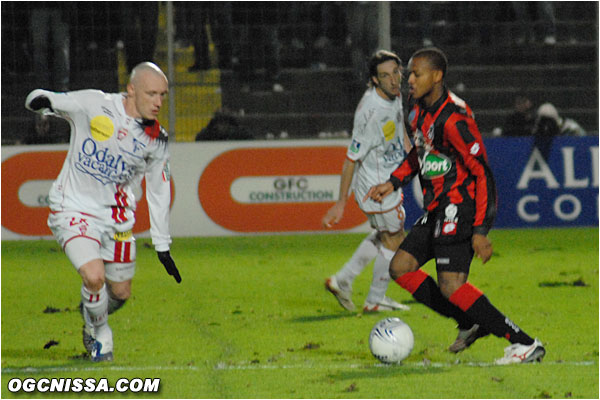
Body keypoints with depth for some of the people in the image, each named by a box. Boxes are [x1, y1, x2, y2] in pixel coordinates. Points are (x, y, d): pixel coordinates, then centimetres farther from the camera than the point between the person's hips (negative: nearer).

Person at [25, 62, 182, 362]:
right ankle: (100, 335, 8)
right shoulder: (94, 105, -14)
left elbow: (159, 190, 9)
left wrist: (162, 246, 12)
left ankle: (92, 316, 46)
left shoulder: (156, 140, -2)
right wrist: (41, 100, -38)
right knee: (94, 276, -23)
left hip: (116, 218, 5)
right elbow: (48, 101, -11)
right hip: (73, 210, -5)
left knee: (121, 292, 9)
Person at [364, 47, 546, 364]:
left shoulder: (454, 119, -21)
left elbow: (483, 174, -20)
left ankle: (525, 344, -14)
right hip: (436, 210, 10)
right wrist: (393, 183, 16)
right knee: (400, 268, 8)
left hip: (458, 208, -10)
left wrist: (481, 230, -23)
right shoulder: (421, 111, 8)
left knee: (451, 286, -17)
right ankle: (471, 324, 13)